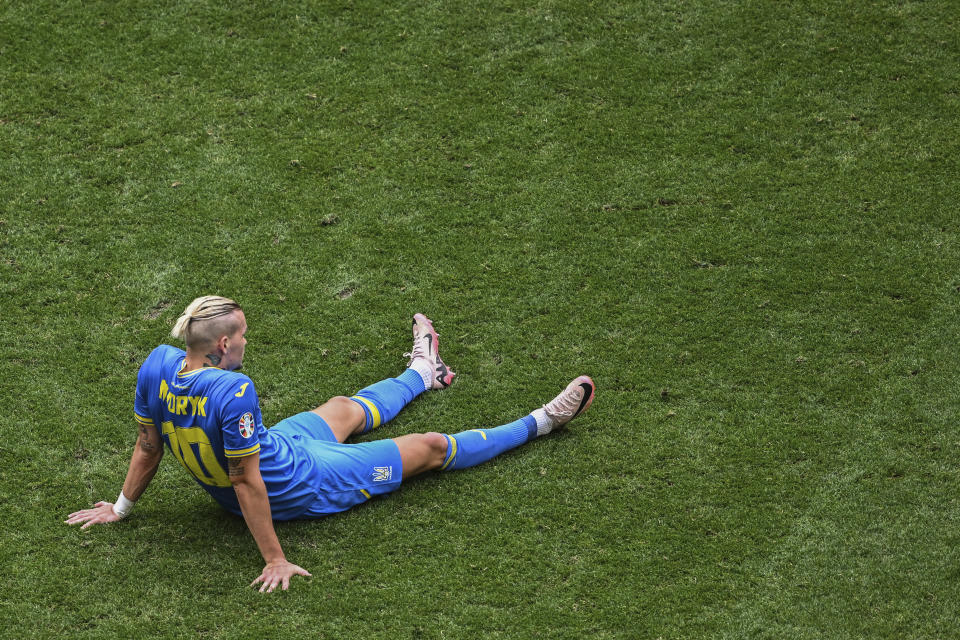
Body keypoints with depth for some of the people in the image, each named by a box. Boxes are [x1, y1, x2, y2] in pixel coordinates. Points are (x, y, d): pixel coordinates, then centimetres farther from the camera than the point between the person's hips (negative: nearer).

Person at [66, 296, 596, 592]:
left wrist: (120, 507, 11)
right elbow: (247, 483, -32)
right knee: (430, 447, 11)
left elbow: (148, 446, -5)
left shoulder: (158, 366, -18)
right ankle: (538, 423, 30)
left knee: (344, 408, 33)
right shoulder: (232, 391, -40)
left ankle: (422, 373, 63)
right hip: (302, 487, -7)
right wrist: (274, 560, -23)